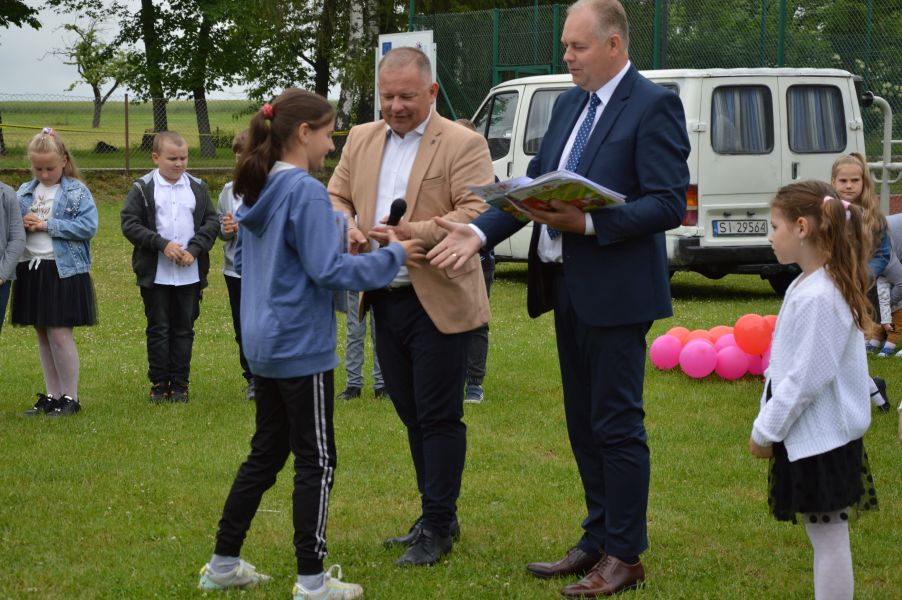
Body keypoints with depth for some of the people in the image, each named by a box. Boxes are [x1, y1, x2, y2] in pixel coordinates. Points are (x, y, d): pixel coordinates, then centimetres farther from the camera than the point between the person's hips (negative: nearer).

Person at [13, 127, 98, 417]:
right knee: (43, 336, 11)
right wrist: (22, 224, -11)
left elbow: (89, 227, -15)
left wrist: (48, 225, -16)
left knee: (60, 334, -5)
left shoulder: (77, 191, -4)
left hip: (64, 271, -5)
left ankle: (70, 397, 5)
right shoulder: (24, 192, 10)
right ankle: (52, 396, 19)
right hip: (30, 268, 5)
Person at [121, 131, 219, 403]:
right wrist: (162, 244, -15)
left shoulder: (198, 187, 6)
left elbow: (212, 222, 4)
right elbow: (129, 223, -7)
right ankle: (159, 383, 13)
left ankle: (180, 384, 14)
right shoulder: (142, 188, -1)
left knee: (184, 329, 7)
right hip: (155, 275, -2)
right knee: (158, 329, 5)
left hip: (190, 274, 2)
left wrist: (194, 249, -11)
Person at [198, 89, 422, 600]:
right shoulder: (306, 192, -17)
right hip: (301, 346, -9)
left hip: (264, 342, 9)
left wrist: (339, 230, 12)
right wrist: (393, 255, -12)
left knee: (267, 453, 17)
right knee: (317, 462, 0)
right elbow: (328, 270, -20)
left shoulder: (260, 189, 10)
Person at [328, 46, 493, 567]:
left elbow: (477, 212, -16)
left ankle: (438, 527, 6)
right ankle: (437, 516, 26)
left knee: (439, 417, -2)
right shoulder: (361, 140, 11)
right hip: (385, 299, 6)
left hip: (439, 303, -6)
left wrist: (415, 233, -27)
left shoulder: (463, 144, -8)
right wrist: (346, 228, -8)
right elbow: (336, 197, 14)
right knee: (412, 414, 14)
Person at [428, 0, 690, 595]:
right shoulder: (570, 104, 13)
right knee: (583, 422, 16)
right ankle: (598, 541, 27)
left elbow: (670, 204, -18)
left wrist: (589, 222, -25)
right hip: (567, 286, 8)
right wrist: (479, 231, -1)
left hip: (616, 290, -8)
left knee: (617, 424, -1)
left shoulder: (654, 105, -12)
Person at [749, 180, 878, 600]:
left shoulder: (818, 297, -22)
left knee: (828, 537, -4)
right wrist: (769, 424, 18)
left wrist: (766, 430, -13)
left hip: (820, 440, -10)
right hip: (810, 436, 10)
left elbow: (806, 377, -22)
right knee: (823, 535, 17)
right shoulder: (806, 285, 9)